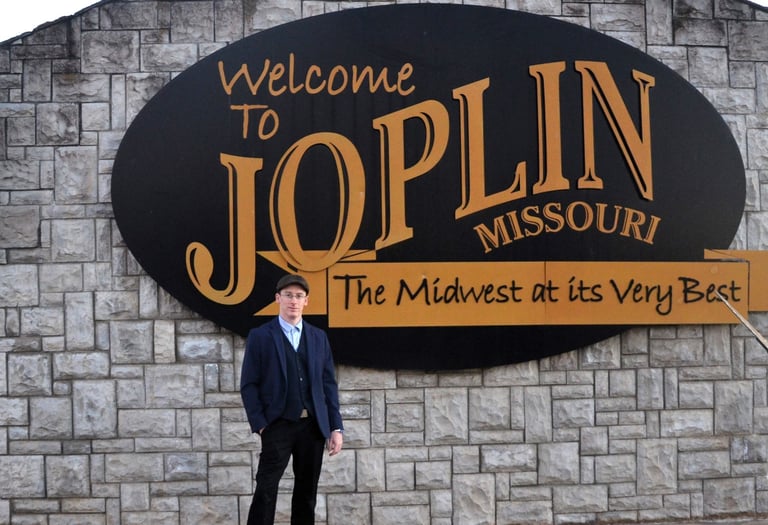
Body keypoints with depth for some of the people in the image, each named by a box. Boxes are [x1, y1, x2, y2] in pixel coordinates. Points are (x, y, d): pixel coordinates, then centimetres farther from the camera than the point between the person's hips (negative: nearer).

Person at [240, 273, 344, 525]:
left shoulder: (319, 337, 10)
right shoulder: (260, 336, 0)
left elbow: (329, 384, 9)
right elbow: (249, 385, -3)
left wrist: (336, 427, 3)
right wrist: (260, 425, -11)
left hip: (313, 426, 4)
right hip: (278, 426, -3)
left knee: (307, 492, 10)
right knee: (266, 491, -7)